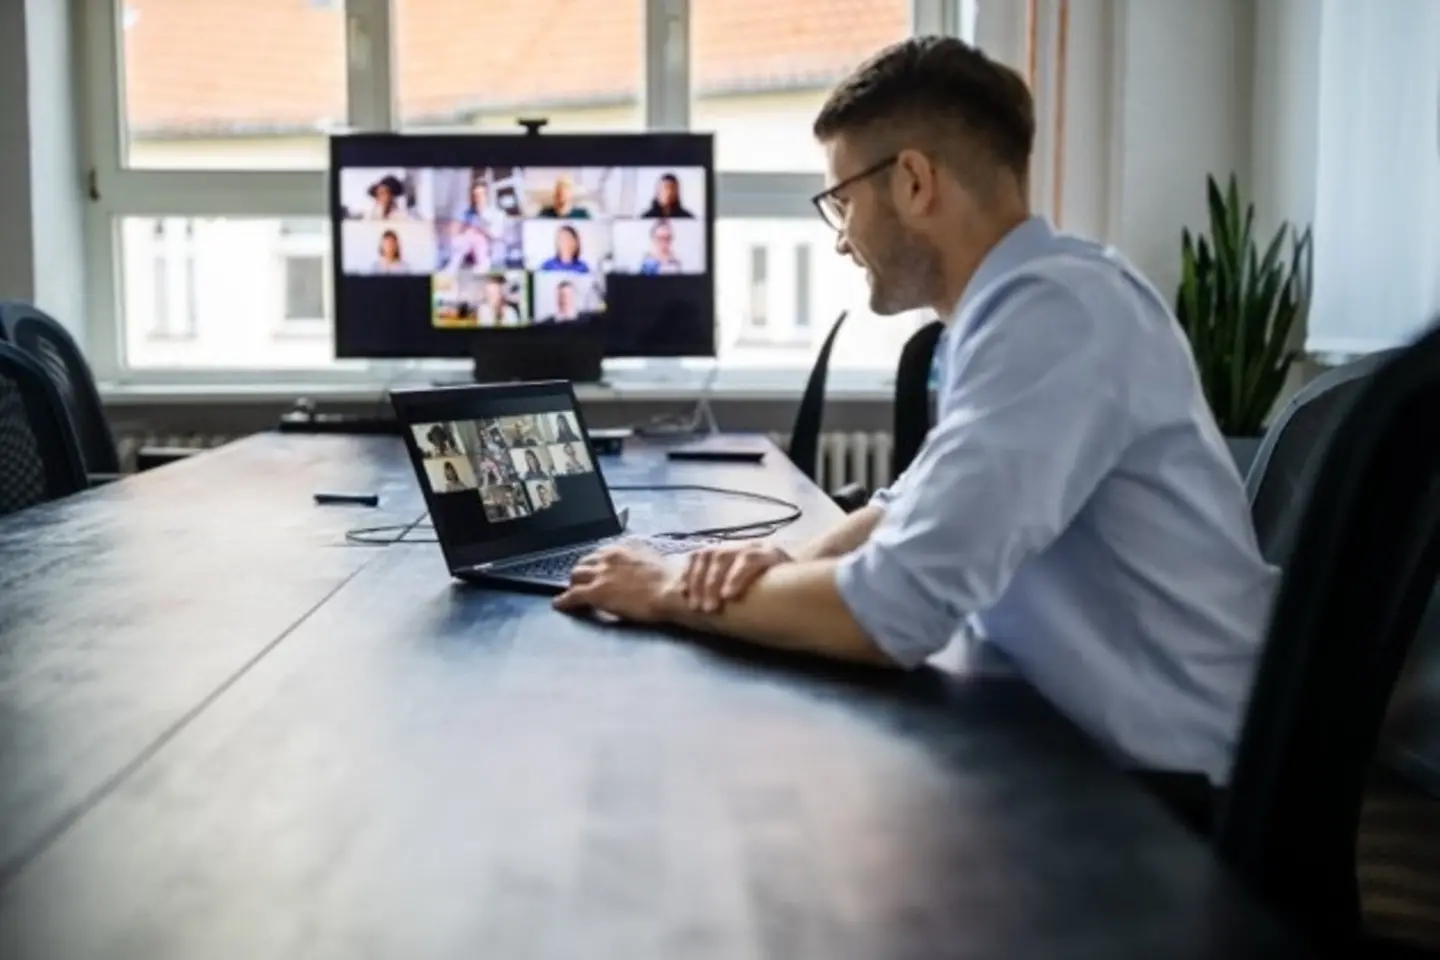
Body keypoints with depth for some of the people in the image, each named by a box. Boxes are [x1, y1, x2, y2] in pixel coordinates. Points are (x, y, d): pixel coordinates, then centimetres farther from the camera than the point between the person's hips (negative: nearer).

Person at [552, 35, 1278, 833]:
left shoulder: (1054, 310, -23)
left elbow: (893, 611, -27)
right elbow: (918, 515, 17)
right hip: (1076, 742, 8)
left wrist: (673, 594, -11)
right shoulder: (1018, 303, 8)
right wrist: (790, 562, -4)